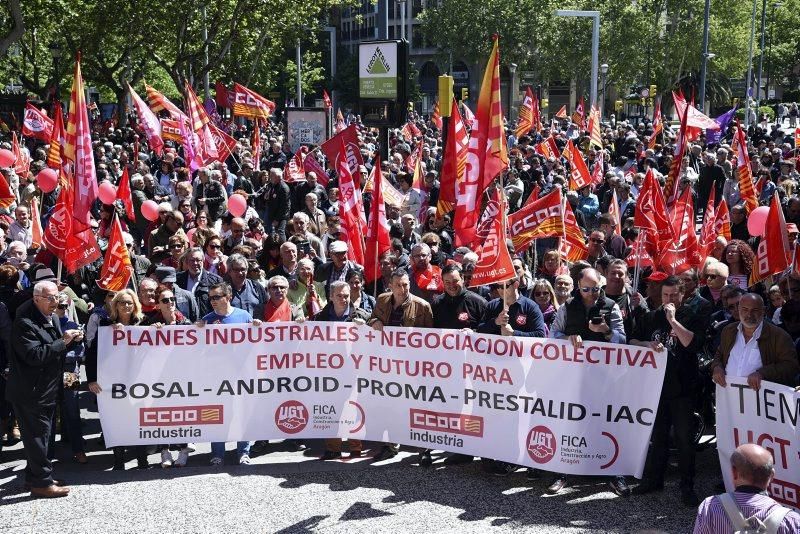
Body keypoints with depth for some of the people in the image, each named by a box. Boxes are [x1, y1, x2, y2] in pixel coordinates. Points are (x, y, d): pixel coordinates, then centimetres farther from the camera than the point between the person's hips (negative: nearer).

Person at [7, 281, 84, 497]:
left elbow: (57, 349, 21)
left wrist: (72, 341, 0)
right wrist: (62, 342, -25)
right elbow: (34, 355, -27)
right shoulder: (24, 324, -19)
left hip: (47, 390, 9)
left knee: (41, 434, 17)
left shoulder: (53, 319, 9)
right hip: (30, 392, -9)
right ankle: (41, 482, 4)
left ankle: (34, 477, 28)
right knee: (37, 435, -3)